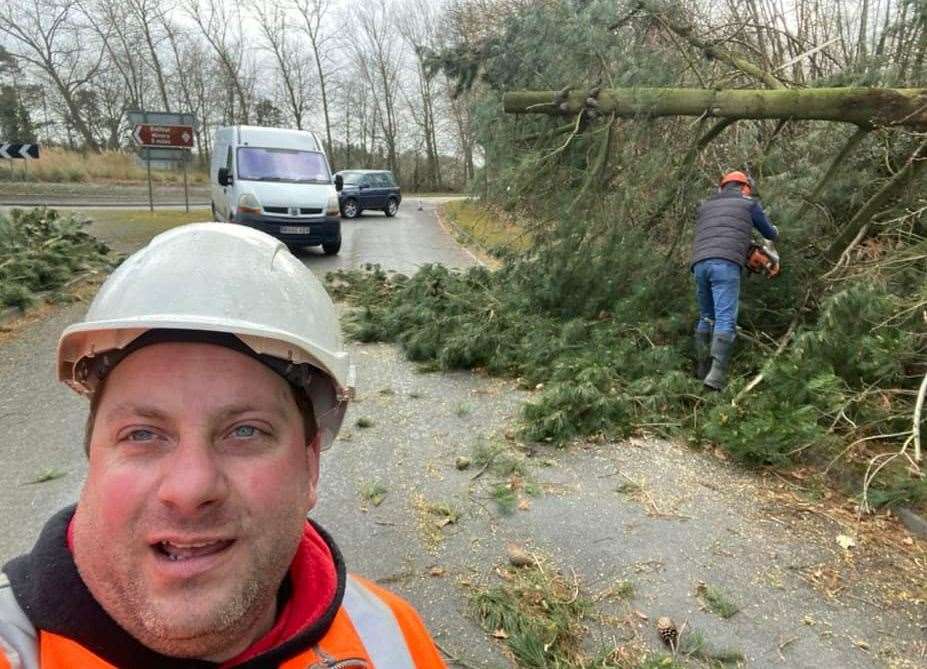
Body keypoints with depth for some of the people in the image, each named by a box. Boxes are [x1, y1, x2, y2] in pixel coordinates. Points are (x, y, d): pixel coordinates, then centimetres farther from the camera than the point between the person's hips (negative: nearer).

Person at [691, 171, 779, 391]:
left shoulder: (706, 205, 28)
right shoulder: (749, 203, 19)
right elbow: (771, 234, 30)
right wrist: (775, 233, 55)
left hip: (700, 263, 4)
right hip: (726, 264, -4)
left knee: (706, 318, 16)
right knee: (726, 320, -10)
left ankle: (701, 370, 15)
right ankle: (716, 376, -22)